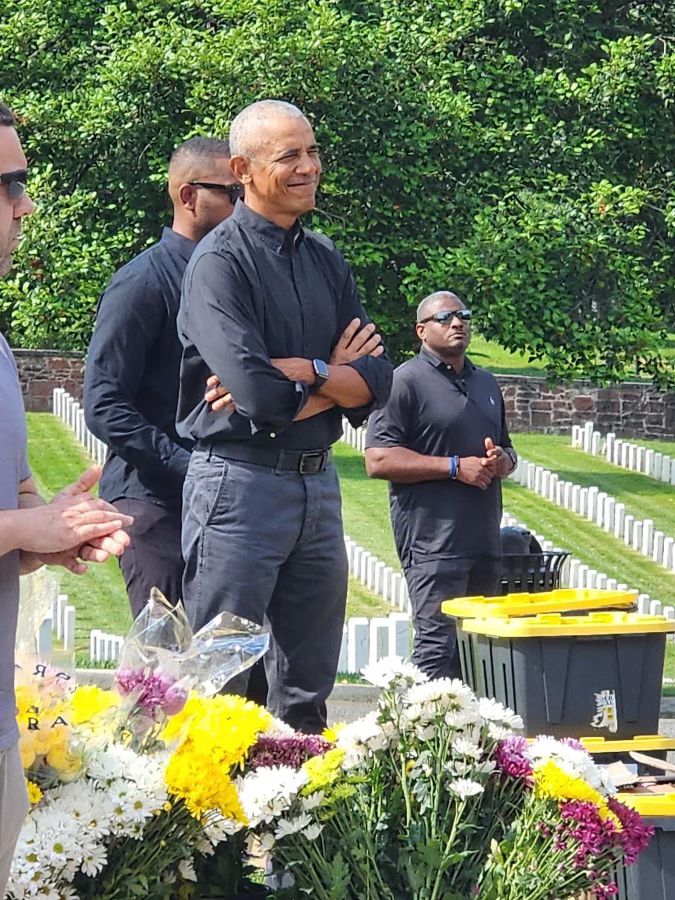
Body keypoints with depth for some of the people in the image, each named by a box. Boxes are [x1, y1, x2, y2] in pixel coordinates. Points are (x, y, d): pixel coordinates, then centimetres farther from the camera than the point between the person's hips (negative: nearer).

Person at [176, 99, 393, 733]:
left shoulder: (324, 259, 13)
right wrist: (326, 378, -4)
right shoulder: (221, 261, -9)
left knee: (308, 690, 13)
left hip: (317, 483, 7)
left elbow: (376, 379, 4)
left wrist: (295, 374, -12)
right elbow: (253, 390, -21)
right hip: (240, 483, -7)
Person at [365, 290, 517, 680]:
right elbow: (378, 460, -13)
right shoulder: (406, 381, -4)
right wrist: (456, 467, -14)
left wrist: (501, 461, 4)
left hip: (484, 540, 8)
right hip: (433, 542, -8)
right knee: (439, 646, -13)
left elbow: (508, 450, 31)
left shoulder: (486, 384, 20)